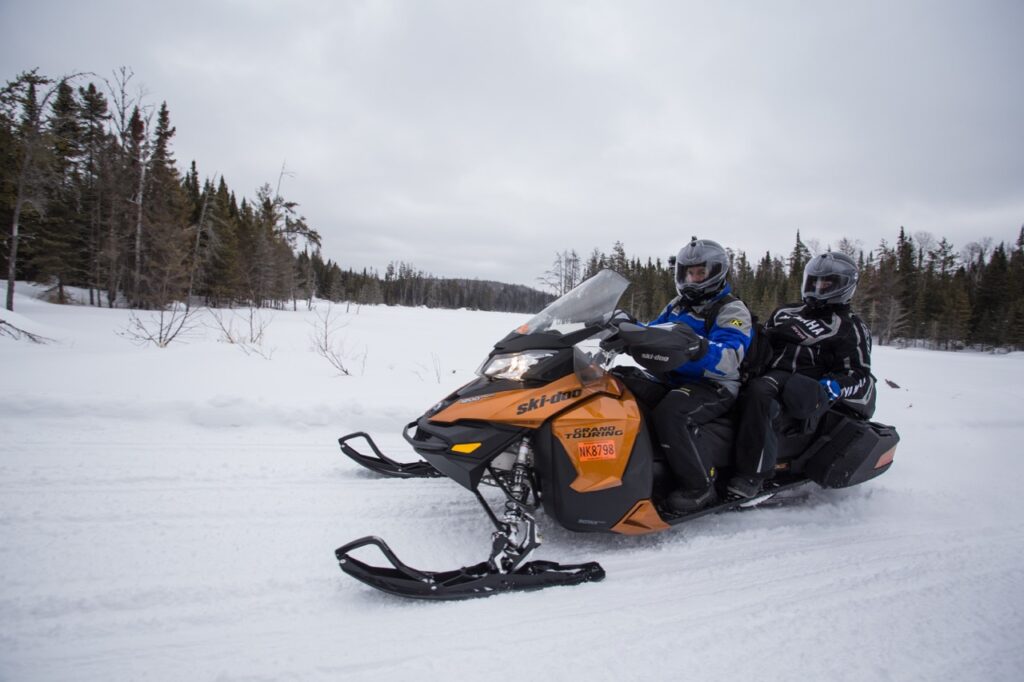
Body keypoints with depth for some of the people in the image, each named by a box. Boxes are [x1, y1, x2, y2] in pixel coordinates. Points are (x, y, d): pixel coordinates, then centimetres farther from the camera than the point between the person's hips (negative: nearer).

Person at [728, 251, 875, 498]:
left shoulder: (850, 327, 10)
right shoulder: (786, 313, 26)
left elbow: (858, 374, 2)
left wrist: (826, 388, -18)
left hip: (802, 388, -7)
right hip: (768, 374, 7)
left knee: (759, 392, -40)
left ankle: (752, 473, -41)